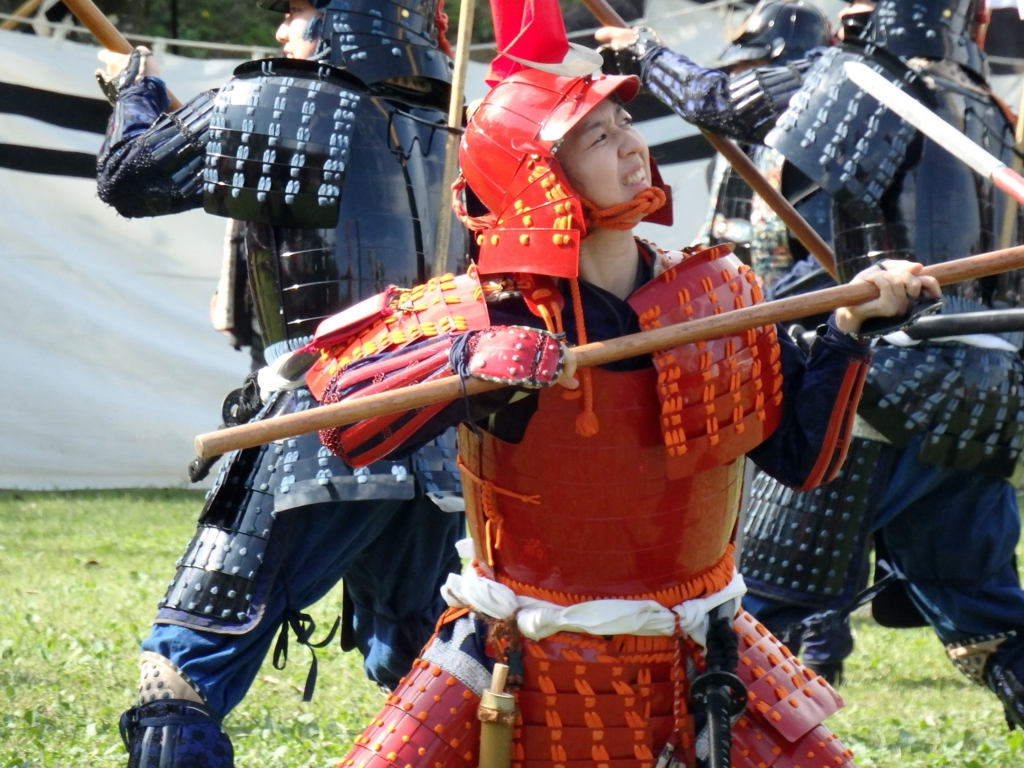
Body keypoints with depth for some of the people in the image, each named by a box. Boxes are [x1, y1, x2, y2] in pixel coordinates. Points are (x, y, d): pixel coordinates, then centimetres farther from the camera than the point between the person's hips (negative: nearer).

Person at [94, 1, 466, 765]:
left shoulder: (277, 107, -3)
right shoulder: (448, 137, 13)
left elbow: (128, 176, 6)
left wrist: (137, 92, 26)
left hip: (324, 440, -7)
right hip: (438, 453, 7)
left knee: (185, 672, -7)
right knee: (415, 668, 25)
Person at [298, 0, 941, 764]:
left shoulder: (719, 297, 0)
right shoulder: (482, 316, -13)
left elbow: (801, 451, 3)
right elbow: (344, 416, -24)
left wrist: (851, 327, -7)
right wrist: (467, 363, -38)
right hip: (524, 673, -3)